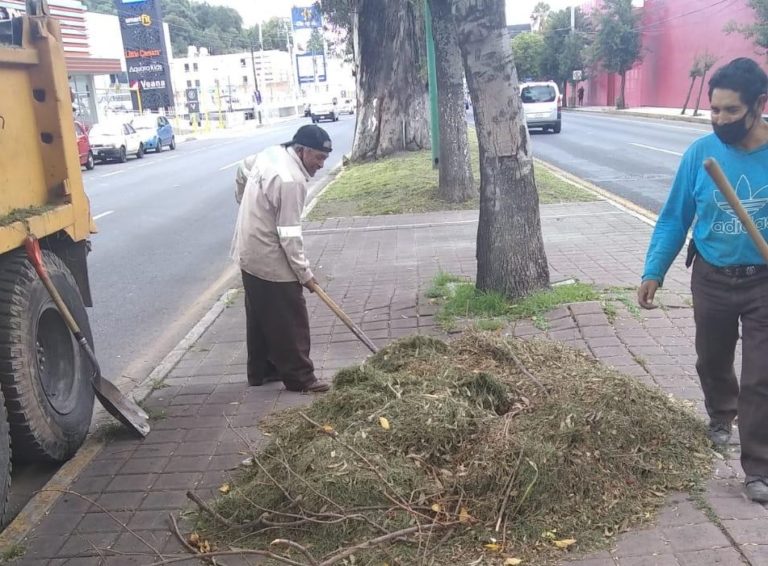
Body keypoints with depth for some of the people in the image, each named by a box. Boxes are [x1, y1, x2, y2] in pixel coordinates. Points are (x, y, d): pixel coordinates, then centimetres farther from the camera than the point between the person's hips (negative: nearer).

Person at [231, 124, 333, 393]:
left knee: (260, 317, 19)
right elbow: (289, 234, -24)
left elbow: (243, 170, 24)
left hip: (249, 253, 10)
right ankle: (299, 378, 8)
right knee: (290, 321, 0)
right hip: (270, 261, -10)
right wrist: (304, 272, -15)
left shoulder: (271, 154, 4)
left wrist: (248, 204, 34)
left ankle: (261, 371, 30)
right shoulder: (291, 180, -25)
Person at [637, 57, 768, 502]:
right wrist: (654, 272, -6)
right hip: (712, 280, 2)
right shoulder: (701, 154, -11)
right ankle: (721, 417, 52)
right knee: (712, 362, 22)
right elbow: (674, 219, -3)